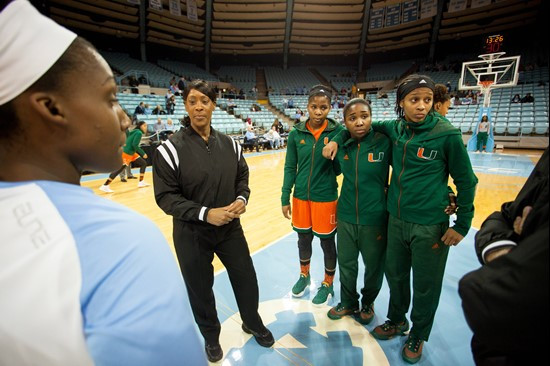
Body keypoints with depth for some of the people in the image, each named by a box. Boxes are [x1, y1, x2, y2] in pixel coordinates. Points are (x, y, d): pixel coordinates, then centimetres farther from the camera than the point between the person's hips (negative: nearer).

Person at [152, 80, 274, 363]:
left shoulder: (230, 144, 0)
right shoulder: (170, 148, -13)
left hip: (231, 228, 3)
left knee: (247, 279, 17)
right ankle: (211, 337, 48)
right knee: (200, 289, 17)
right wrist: (206, 213, -23)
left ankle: (253, 324, 49)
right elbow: (165, 197, -13)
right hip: (192, 234, -3)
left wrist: (242, 199, -11)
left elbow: (242, 177, 10)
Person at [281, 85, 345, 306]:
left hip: (325, 196, -2)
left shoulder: (337, 132, -9)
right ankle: (304, 275, 44)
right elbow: (290, 168, 2)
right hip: (301, 195, 3)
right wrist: (285, 198, 1)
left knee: (327, 241, 12)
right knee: (303, 238, 18)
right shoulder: (296, 134, -3)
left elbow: (339, 168, -6)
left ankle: (328, 284, 36)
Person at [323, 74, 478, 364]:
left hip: (430, 225, -4)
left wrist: (462, 225, -3)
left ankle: (418, 335, 39)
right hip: (396, 220, 4)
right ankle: (396, 321, 45)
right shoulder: (394, 128, -1)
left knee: (425, 286, 13)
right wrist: (337, 139, 1)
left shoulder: (447, 134, -12)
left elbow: (466, 181, -4)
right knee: (395, 275, 19)